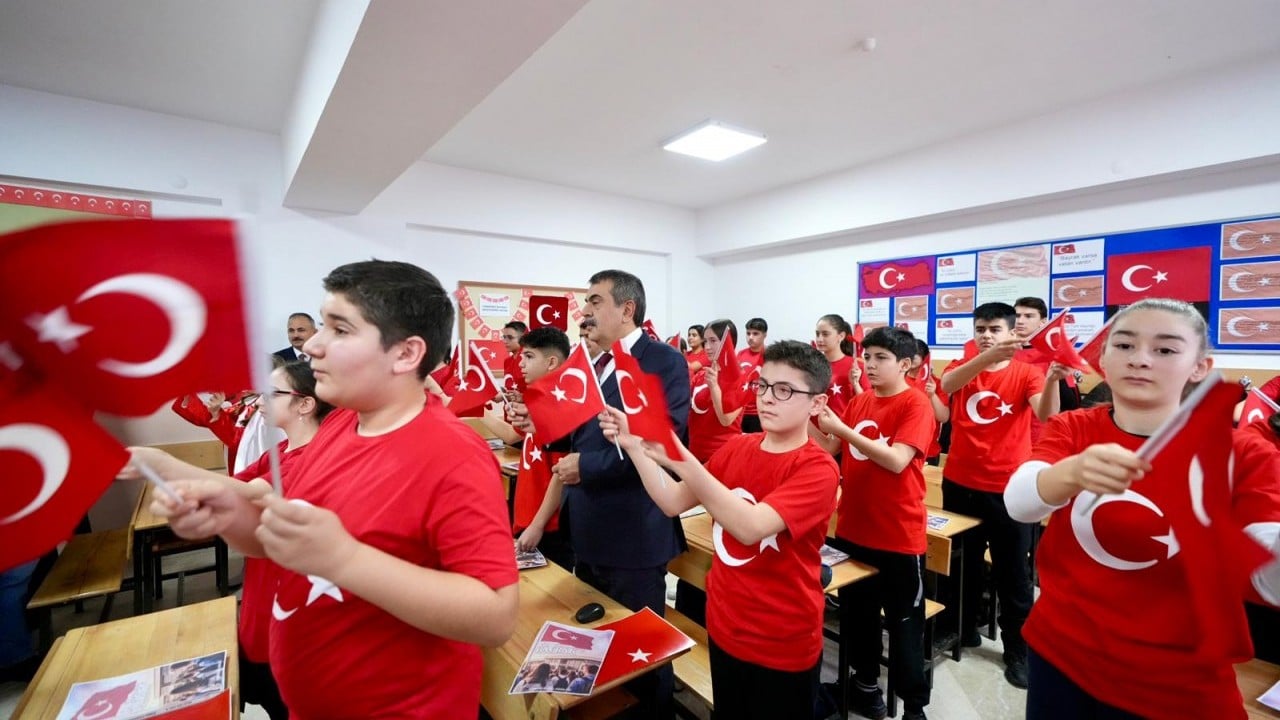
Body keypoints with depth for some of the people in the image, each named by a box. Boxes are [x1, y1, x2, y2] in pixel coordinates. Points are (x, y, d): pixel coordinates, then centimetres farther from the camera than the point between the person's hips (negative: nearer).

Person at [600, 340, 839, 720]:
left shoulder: (818, 469, -20)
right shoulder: (736, 448, -3)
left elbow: (751, 526, -35)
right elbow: (673, 503, -5)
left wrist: (681, 460, -43)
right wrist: (632, 445, -15)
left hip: (784, 644, -5)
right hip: (725, 626, 5)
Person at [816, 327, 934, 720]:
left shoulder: (916, 404, -13)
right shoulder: (858, 402, 5)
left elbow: (897, 460, -24)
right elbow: (831, 448, 4)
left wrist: (843, 429, -28)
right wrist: (819, 421, -13)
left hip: (899, 534, -5)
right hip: (852, 528, 6)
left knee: (903, 624, 11)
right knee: (857, 614, 20)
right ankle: (865, 681, 41)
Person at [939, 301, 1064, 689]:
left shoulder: (1026, 372, -4)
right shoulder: (962, 367, 1)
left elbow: (1046, 414, -22)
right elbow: (947, 385, -24)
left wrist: (1052, 378, -41)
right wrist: (988, 356, -40)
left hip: (1008, 487, -2)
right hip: (960, 483, 2)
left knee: (1012, 572, 9)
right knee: (963, 562, 18)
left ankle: (1018, 652, 25)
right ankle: (963, 628, 37)